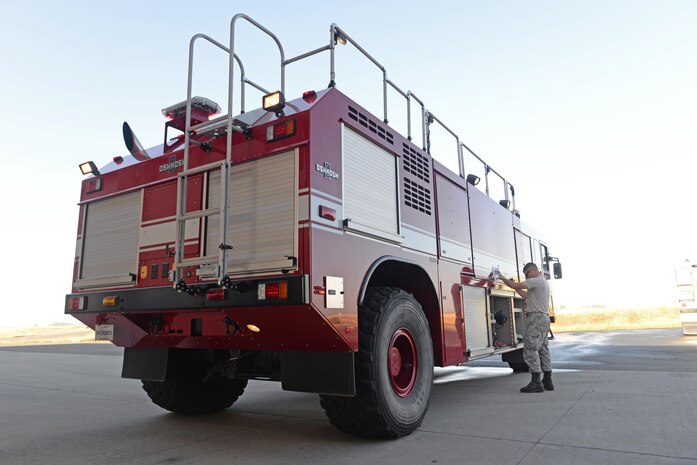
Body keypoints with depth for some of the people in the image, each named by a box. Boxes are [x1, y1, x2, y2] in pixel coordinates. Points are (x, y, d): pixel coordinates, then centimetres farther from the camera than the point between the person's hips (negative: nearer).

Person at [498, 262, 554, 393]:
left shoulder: (537, 281, -13)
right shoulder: (543, 281, 20)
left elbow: (515, 285, -17)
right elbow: (527, 296, 23)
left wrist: (503, 278, -3)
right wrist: (515, 286, 18)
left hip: (536, 318, -11)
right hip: (543, 318, 11)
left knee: (530, 350, -9)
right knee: (543, 349, 13)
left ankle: (536, 382, -10)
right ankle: (547, 381, 17)